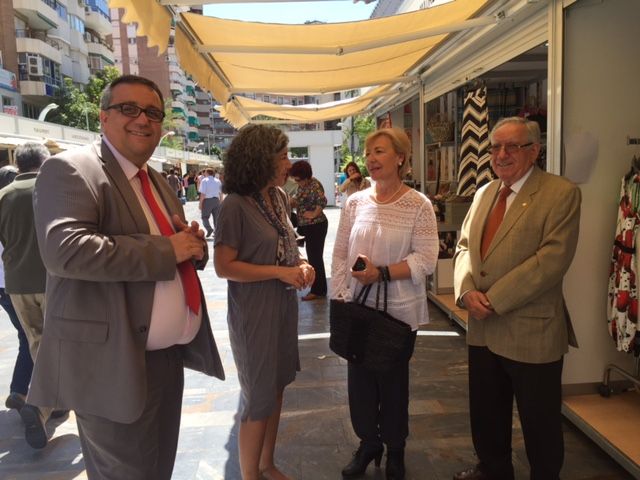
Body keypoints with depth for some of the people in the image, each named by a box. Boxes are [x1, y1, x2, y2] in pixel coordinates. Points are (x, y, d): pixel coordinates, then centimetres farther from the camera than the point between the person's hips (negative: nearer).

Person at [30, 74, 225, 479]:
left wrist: (192, 243, -3)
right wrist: (166, 249, -22)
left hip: (168, 355, 8)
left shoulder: (158, 181, 15)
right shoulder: (71, 169, -11)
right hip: (116, 365, -8)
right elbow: (65, 249, -27)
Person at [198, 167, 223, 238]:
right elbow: (221, 193, 10)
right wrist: (220, 202, 18)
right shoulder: (218, 181, 9)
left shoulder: (204, 180, -6)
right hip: (216, 200, 5)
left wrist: (200, 203, -7)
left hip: (207, 200, -5)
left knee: (205, 216, 5)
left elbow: (203, 194, -11)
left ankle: (209, 228, -15)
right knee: (216, 217, 10)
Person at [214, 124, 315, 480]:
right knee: (258, 397, 7)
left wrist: (301, 264, -3)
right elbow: (223, 266, -20)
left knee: (276, 388, 18)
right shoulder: (236, 205, -18)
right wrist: (279, 272, -22)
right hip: (254, 312, -7)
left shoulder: (279, 197, 5)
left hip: (284, 305, 7)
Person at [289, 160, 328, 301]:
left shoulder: (314, 185, -20)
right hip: (306, 226, 10)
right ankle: (319, 288, 28)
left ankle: (318, 290, 10)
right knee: (313, 257, 17)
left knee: (315, 258, -1)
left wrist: (314, 214, -22)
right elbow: (298, 199, 18)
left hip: (315, 227, -10)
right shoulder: (302, 185, 8)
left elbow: (322, 201, -32)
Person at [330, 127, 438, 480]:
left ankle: (395, 451, 36)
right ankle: (367, 443, 37)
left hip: (399, 311, -3)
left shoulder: (418, 205, -9)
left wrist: (382, 273, -22)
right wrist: (340, 298, -2)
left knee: (393, 382, 13)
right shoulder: (355, 202, 2)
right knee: (359, 380, 14)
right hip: (357, 309, 4)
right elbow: (340, 255, 4)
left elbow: (426, 259, -13)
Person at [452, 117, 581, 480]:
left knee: (539, 424, 12)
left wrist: (493, 299, -19)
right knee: (485, 413, 21)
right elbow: (464, 246, 11)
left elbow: (552, 259, -20)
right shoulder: (485, 193, 11)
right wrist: (467, 290, -8)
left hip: (531, 332, -6)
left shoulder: (562, 194, -11)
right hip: (483, 328, 7)